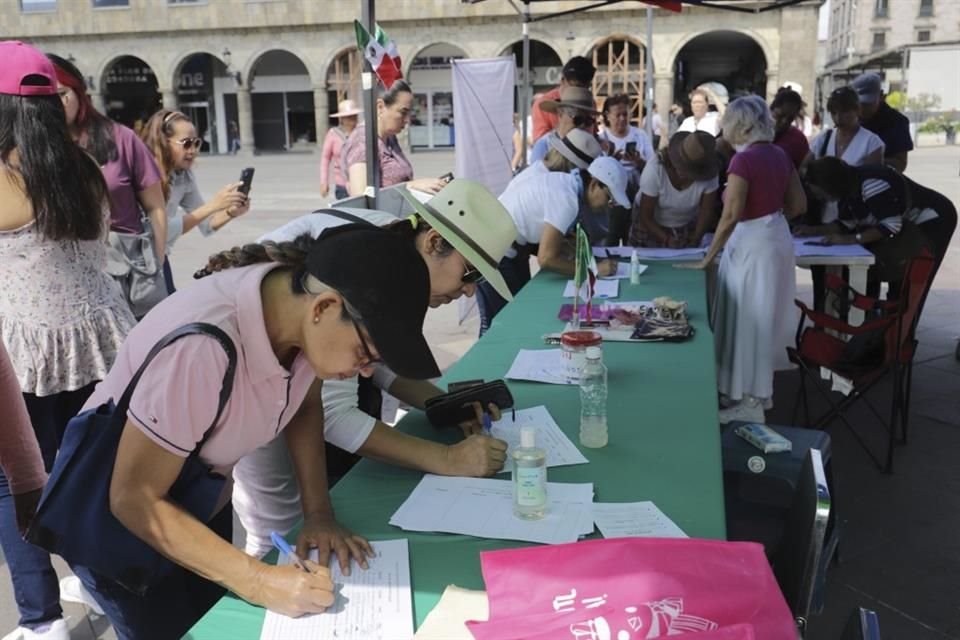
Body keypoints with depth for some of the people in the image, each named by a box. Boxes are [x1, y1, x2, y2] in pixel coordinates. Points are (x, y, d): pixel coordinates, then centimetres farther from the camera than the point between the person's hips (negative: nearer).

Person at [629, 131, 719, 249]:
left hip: (687, 227, 2)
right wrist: (666, 240, -35)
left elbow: (706, 212, -11)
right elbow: (646, 217, -24)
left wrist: (695, 240, -23)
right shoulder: (655, 169, -30)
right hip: (651, 225, -2)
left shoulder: (709, 174, -23)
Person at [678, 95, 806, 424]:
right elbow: (798, 205, 10)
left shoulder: (743, 160, -19)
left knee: (748, 319, 1)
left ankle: (750, 403, 9)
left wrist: (706, 259, -16)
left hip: (752, 245, -9)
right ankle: (760, 390, 31)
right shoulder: (780, 155, 5)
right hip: (777, 239, 9)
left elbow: (730, 216, -22)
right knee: (763, 317, 18)